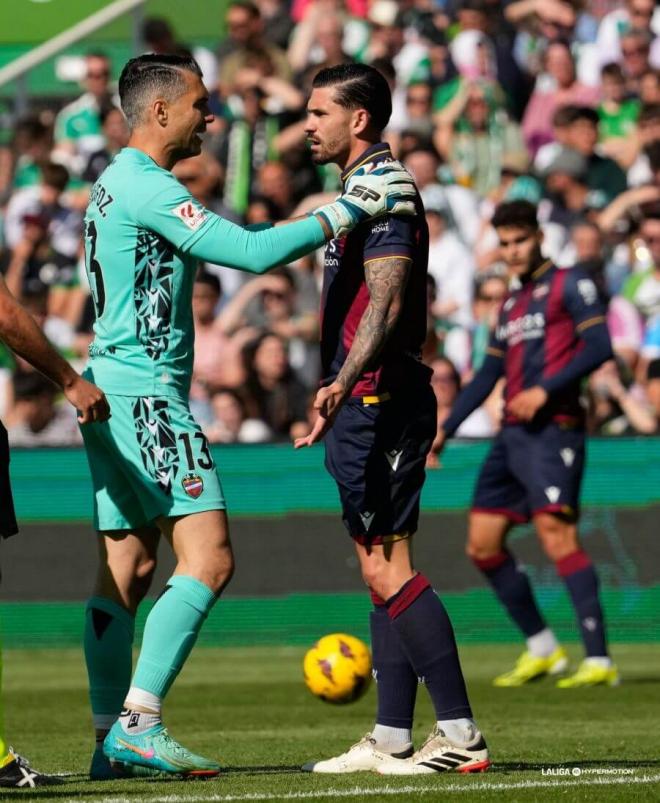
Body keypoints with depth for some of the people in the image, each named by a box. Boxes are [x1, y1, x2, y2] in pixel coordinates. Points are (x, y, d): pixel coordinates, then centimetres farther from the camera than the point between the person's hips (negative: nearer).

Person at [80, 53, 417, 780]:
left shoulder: (117, 185, 18)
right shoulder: (144, 187, -14)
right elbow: (250, 252, -22)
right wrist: (343, 213, -16)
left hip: (112, 389, 11)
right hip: (143, 393, -11)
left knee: (126, 567, 9)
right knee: (207, 557, -14)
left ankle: (112, 740, 9)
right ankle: (137, 723, -19)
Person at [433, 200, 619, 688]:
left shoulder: (569, 285, -1)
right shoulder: (511, 304, 22)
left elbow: (599, 346, -12)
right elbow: (488, 374, 26)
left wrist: (545, 391, -19)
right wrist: (446, 430, 22)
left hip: (551, 429, -9)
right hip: (512, 435, 9)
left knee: (556, 533, -21)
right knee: (483, 544, 6)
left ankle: (600, 661, -23)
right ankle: (541, 649, 16)